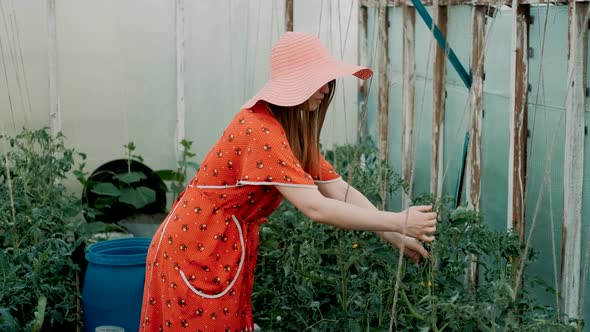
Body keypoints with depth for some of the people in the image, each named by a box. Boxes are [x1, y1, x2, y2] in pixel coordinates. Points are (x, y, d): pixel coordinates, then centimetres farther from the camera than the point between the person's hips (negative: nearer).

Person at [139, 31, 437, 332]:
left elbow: (340, 191, 2)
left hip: (225, 250, 9)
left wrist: (396, 236, -8)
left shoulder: (295, 130, 5)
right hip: (197, 250, -9)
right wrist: (398, 222, -26)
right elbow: (315, 208, -30)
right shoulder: (260, 130, -26)